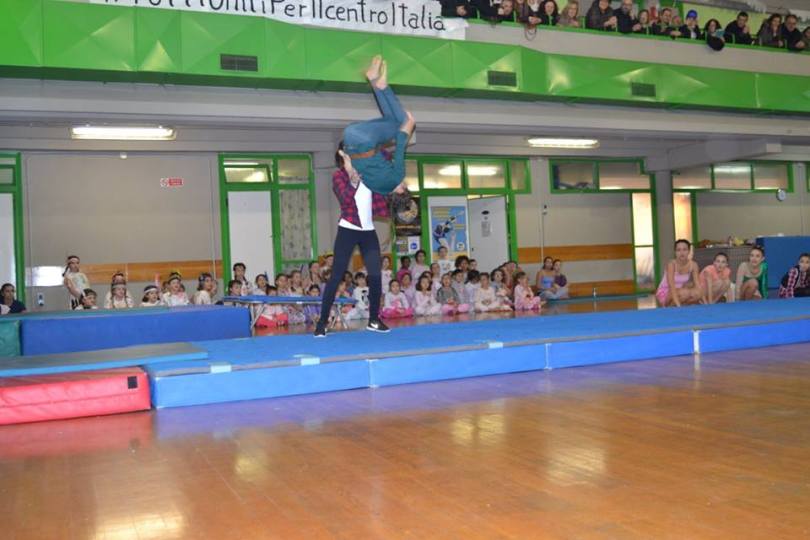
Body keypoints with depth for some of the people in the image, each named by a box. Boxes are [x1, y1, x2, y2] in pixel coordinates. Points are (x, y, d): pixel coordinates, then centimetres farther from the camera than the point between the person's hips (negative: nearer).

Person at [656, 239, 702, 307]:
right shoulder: (671, 264, -23)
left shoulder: (693, 265, -9)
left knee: (697, 294, -24)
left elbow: (697, 284, -12)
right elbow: (671, 286, -33)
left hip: (679, 291, 5)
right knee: (685, 293, -33)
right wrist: (677, 304, -45)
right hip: (664, 294, -5)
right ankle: (667, 306, -11)